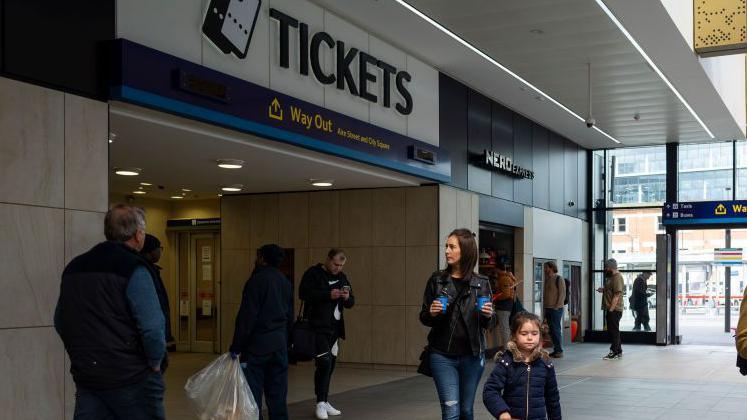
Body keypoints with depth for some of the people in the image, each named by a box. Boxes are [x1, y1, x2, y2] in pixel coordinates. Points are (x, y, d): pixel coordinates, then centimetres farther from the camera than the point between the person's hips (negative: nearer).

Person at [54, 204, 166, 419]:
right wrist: (155, 363, -5)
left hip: (85, 376, 6)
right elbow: (152, 326, -21)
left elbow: (60, 322, 14)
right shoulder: (133, 269, -13)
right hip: (131, 378, -6)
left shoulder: (73, 268, 9)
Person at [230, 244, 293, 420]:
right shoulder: (286, 282, 11)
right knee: (277, 395, 10)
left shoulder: (256, 280, -11)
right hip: (279, 345, 6)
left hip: (256, 345, -6)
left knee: (252, 392, -1)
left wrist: (236, 347, -11)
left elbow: (246, 317, -14)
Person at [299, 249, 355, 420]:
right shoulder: (313, 273, -5)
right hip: (318, 327, -6)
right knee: (324, 362, -13)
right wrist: (328, 294, -22)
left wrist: (347, 298, -7)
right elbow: (304, 293, -18)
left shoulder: (341, 277, 15)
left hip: (335, 327, 7)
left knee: (330, 365, 9)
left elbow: (351, 303, 17)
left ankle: (325, 402, 19)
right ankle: (320, 403, -3)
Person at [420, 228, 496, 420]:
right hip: (443, 355, -1)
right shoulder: (437, 280, 0)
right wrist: (432, 314, -15)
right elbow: (423, 318, 6)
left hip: (472, 356, 1)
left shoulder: (481, 283, 0)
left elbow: (489, 324, 6)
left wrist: (488, 315, -16)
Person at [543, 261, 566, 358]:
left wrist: (557, 307, -16)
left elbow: (562, 294, -12)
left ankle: (559, 351, -2)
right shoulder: (547, 279, 15)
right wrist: (545, 307, 12)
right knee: (551, 330, 8)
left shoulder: (559, 279, -8)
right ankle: (555, 350, 13)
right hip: (548, 308, 8)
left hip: (556, 309, -8)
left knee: (556, 329, -7)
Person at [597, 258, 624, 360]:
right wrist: (604, 290, 10)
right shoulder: (612, 276, 15)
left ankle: (615, 352, 1)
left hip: (614, 310, -10)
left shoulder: (617, 277, -16)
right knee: (613, 331, 15)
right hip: (611, 309, 10)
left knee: (613, 331, -4)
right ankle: (618, 352, 23)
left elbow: (617, 295, -21)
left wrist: (611, 309, -22)